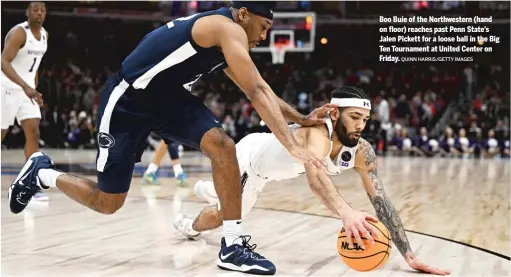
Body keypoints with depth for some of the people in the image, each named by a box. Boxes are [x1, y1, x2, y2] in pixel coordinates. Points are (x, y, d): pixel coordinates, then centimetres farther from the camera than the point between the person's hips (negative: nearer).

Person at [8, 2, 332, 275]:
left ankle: (233, 246, -10)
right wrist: (292, 145, -31)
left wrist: (301, 119, 10)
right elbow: (257, 92, -28)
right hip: (126, 102, -8)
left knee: (222, 146, -16)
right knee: (107, 203, 3)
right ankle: (41, 172, 31)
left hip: (168, 97, 8)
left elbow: (259, 90, 17)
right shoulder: (227, 28, -22)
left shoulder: (226, 42, 7)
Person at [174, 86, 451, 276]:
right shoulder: (317, 131, -48)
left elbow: (381, 201, -27)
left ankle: (209, 191, 66)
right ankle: (191, 225, 41)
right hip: (250, 153, -7)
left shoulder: (362, 152, -27)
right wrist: (346, 212, -86)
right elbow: (315, 175, -68)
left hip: (265, 167, 7)